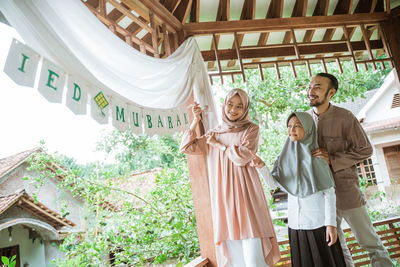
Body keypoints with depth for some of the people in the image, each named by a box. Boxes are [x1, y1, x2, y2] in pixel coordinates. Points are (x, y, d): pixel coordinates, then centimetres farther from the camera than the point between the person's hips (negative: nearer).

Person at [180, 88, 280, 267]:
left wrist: (218, 145, 0)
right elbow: (186, 147, 12)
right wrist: (196, 120, 7)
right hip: (223, 198, 4)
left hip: (244, 195, -3)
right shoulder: (215, 133, 16)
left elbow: (242, 156, -11)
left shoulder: (251, 129, 5)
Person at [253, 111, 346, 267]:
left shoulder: (317, 156, -5)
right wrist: (262, 167, -21)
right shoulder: (285, 156, 6)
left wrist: (331, 224, -12)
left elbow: (329, 192, -6)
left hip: (319, 222, -3)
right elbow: (273, 184, -3)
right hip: (296, 224, 3)